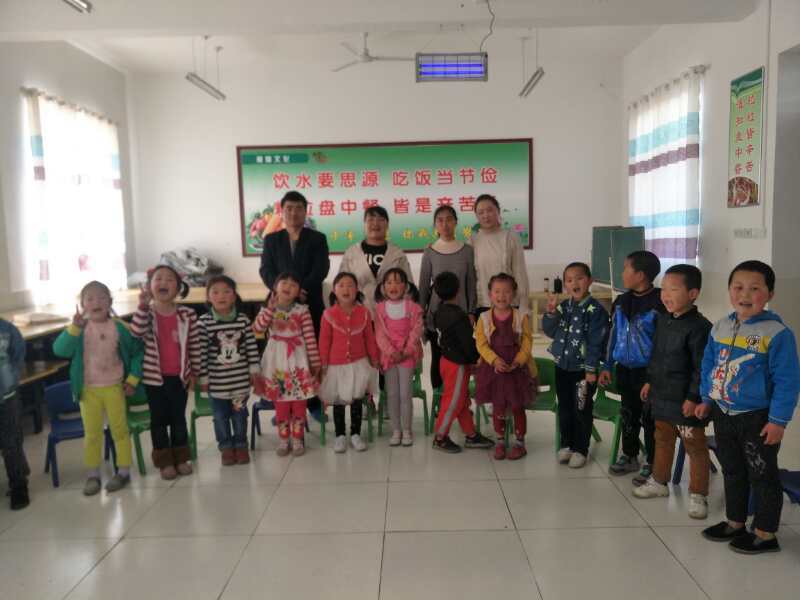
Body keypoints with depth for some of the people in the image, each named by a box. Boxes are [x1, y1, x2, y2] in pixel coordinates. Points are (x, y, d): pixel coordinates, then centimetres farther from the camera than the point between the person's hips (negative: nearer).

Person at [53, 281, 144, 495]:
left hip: (114, 388, -1)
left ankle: (123, 471, 20)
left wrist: (132, 379, -2)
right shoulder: (79, 329, -6)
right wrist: (74, 327, -33)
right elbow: (59, 350, -20)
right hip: (88, 390, 1)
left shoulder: (119, 328, -7)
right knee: (92, 433, 10)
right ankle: (93, 474, 22)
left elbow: (137, 352, 1)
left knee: (120, 430, 8)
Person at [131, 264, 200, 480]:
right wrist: (143, 305, -34)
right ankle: (165, 462, 22)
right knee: (159, 419, 9)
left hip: (179, 376, 1)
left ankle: (181, 459, 27)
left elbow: (194, 346, 1)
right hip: (154, 376, 0)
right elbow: (137, 332, -26)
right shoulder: (146, 313, -5)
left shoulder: (187, 315, -5)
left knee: (178, 418, 12)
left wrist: (194, 372, 4)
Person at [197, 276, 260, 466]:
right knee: (221, 416, 12)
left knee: (239, 414, 14)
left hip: (241, 379, 1)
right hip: (217, 381, -1)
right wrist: (203, 377, -5)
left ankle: (240, 445, 30)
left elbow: (252, 347, 0)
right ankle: (226, 447, 29)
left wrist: (254, 370, -1)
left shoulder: (243, 320, -6)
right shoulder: (203, 322, -11)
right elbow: (201, 352, -8)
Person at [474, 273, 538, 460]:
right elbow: (481, 343, -7)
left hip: (517, 369, -1)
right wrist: (495, 360, -21)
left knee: (517, 406, 9)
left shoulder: (521, 317, -4)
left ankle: (519, 442, 23)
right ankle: (500, 441, 26)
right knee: (498, 406, 11)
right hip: (493, 368, 1)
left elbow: (527, 343, -6)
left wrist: (517, 362, -18)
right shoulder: (484, 318, -2)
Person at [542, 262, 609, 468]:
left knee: (582, 411, 7)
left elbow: (595, 342, -15)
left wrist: (591, 369, -16)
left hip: (583, 369, -5)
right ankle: (566, 444, 31)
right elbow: (550, 332, 4)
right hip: (562, 366, 6)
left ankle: (580, 449, 20)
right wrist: (551, 312, -12)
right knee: (564, 408, 16)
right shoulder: (563, 307, 4)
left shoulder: (595, 310, -14)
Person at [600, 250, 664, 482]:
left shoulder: (659, 304, -17)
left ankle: (651, 463, 21)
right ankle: (629, 456, 33)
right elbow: (613, 335, 12)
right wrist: (607, 366, 11)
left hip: (648, 372, -6)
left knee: (649, 419, 7)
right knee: (628, 415, 18)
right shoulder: (621, 302, 5)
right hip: (625, 369, 7)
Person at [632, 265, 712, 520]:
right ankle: (659, 482, 37)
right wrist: (650, 381, 17)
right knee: (662, 440, 21)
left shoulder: (699, 327, -19)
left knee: (695, 447, 6)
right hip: (661, 395, 8)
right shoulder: (662, 320, 6)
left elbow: (702, 367, -19)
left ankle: (698, 494, 19)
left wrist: (693, 398, -19)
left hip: (685, 401, -8)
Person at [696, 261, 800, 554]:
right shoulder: (720, 327, 1)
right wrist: (706, 399, 13)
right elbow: (709, 365, 13)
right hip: (723, 415, 6)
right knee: (732, 472, 20)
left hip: (758, 419, -6)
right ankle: (735, 523, 36)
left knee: (762, 476, 9)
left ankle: (765, 534, 25)